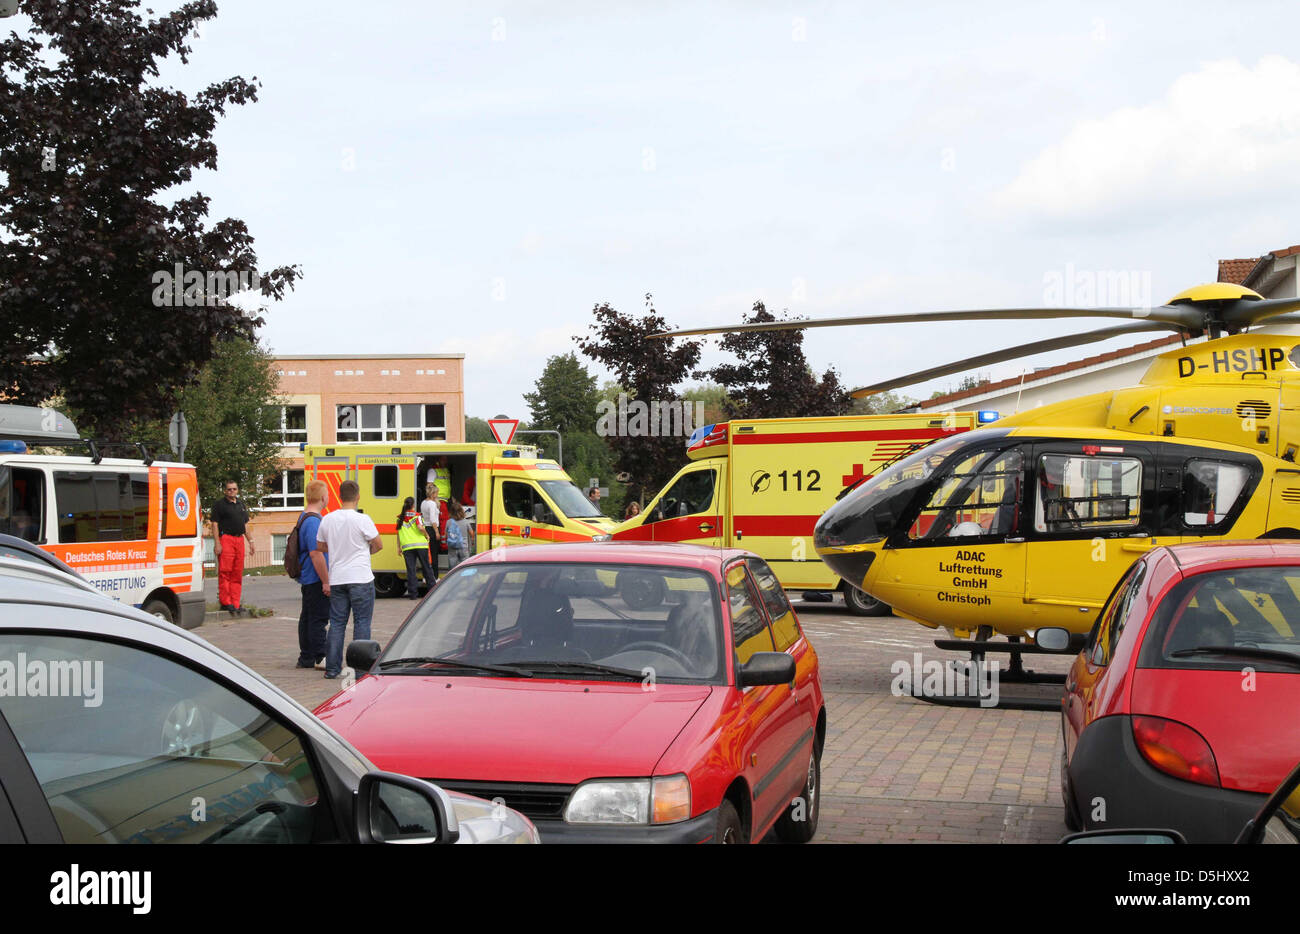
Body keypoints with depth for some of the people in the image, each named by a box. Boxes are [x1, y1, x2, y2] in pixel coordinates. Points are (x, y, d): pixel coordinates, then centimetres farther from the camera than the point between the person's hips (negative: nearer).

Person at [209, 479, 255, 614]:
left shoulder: (241, 504, 19)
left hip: (239, 540, 6)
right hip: (225, 539, -6)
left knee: (238, 573, 6)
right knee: (225, 571, -8)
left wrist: (251, 542, 17)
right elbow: (214, 524, -6)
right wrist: (217, 543, -14)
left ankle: (235, 603, 9)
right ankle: (225, 602, -4)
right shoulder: (219, 504, 0)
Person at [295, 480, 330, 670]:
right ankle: (320, 658, -2)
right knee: (319, 619, -6)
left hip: (306, 578, 11)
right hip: (316, 579, -11)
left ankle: (306, 658, 19)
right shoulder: (314, 521, -20)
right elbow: (316, 554, -24)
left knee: (307, 618, 13)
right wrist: (326, 582, -21)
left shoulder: (304, 518, 14)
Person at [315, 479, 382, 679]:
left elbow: (321, 547, 13)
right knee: (362, 622, 3)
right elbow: (378, 545, -4)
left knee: (337, 623, 10)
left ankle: (332, 668, 11)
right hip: (360, 579, -4)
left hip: (337, 579, 4)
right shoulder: (362, 520, -12)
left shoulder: (327, 519, 2)